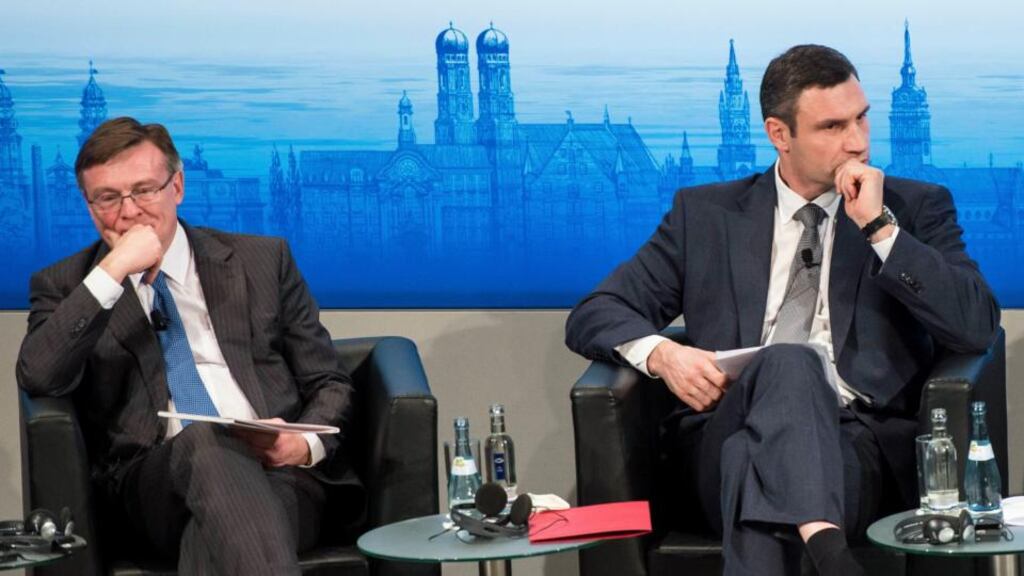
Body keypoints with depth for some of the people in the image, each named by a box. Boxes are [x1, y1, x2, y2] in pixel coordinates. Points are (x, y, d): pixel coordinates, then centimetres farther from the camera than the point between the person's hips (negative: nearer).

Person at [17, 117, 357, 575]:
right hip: (155, 481, 0)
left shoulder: (263, 260, 17)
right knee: (201, 442, -37)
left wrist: (306, 444, -6)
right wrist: (112, 272, -9)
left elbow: (328, 384, 17)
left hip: (278, 469, 0)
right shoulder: (65, 286, 15)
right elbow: (37, 379, -4)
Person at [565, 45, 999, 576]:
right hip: (732, 429, 1)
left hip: (866, 440, 0)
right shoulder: (705, 213, 16)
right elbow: (594, 315, 15)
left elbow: (979, 327, 0)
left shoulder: (916, 209, 14)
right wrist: (660, 353, -8)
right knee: (788, 362, -37)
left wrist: (880, 227, -7)